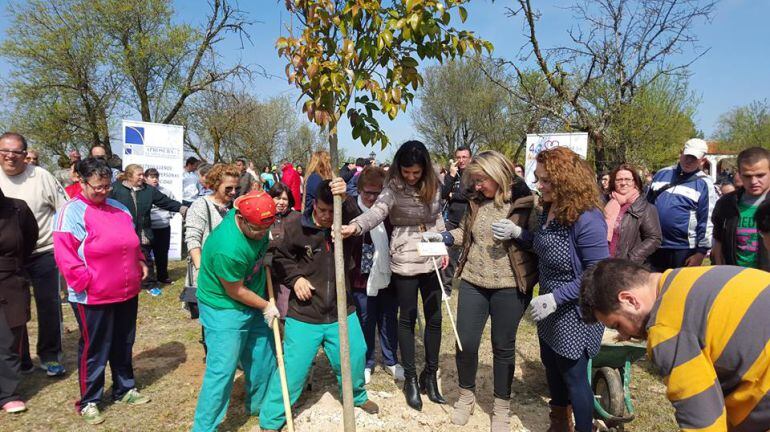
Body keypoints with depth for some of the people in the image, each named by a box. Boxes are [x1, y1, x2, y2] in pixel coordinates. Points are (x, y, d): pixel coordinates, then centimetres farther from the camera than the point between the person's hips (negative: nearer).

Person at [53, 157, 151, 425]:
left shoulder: (119, 208, 10)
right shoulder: (72, 211, -12)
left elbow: (132, 242, 21)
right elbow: (64, 253, -17)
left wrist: (140, 263, 9)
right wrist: (85, 282, -19)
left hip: (127, 293, 7)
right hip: (92, 298, -6)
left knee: (124, 344, 18)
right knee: (94, 349, 7)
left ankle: (125, 390, 35)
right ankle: (89, 401, 24)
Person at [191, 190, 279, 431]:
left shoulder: (256, 221, -13)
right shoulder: (228, 249, -36)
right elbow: (235, 292, -22)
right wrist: (266, 306, -9)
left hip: (254, 301, 8)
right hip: (224, 308, -8)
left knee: (263, 357, 18)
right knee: (222, 370, -4)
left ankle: (259, 405, 39)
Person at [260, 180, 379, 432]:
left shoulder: (345, 223, -5)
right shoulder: (295, 228, -10)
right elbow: (280, 259, 3)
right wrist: (295, 278, -13)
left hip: (341, 312, 3)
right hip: (303, 315, -2)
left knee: (354, 358, 16)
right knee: (293, 369, 2)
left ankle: (357, 396, 47)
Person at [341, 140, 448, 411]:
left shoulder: (433, 186, 2)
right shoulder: (394, 188, -12)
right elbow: (376, 212, -30)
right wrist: (354, 227, -48)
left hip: (431, 260, 4)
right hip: (405, 262, -4)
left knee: (434, 318, 10)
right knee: (407, 318, 8)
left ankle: (430, 375, 28)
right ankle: (410, 378, 24)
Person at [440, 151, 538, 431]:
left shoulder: (526, 203, -11)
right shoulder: (476, 200, 3)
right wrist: (449, 236, 1)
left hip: (509, 286, -4)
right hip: (472, 282, 4)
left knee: (503, 347, 10)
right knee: (465, 343, 7)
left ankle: (502, 407, 30)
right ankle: (466, 396, 33)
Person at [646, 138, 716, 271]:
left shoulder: (704, 183, -5)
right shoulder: (662, 174, 7)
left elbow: (707, 221, -7)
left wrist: (701, 252, -9)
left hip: (684, 250, -4)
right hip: (654, 246, 4)